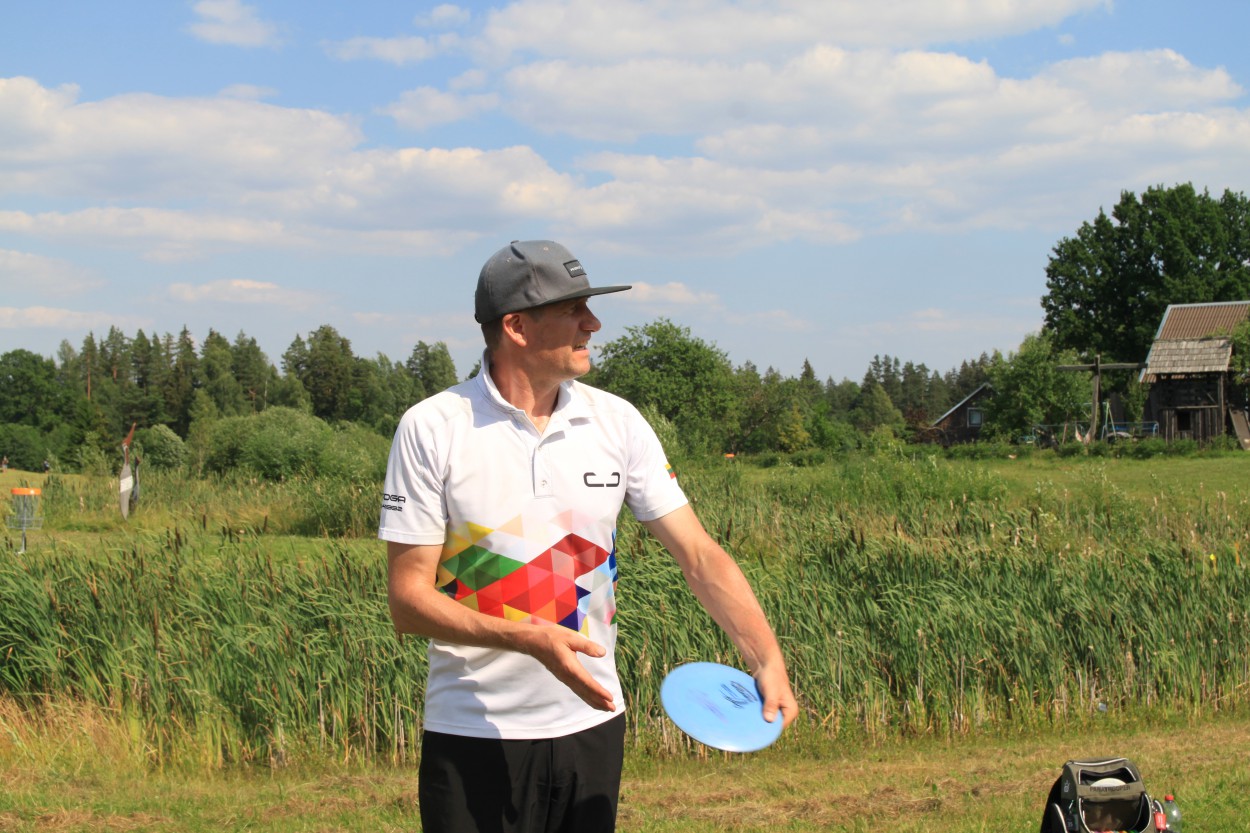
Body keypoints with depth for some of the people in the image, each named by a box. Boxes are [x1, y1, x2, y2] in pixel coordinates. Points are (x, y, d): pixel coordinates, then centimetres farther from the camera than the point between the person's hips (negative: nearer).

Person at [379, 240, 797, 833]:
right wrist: (531, 638, -24)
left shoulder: (617, 422, 2)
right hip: (475, 735, -3)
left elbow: (700, 555, 2)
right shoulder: (431, 429, -8)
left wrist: (767, 662, -11)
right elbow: (408, 599, -11)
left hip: (592, 720, 4)